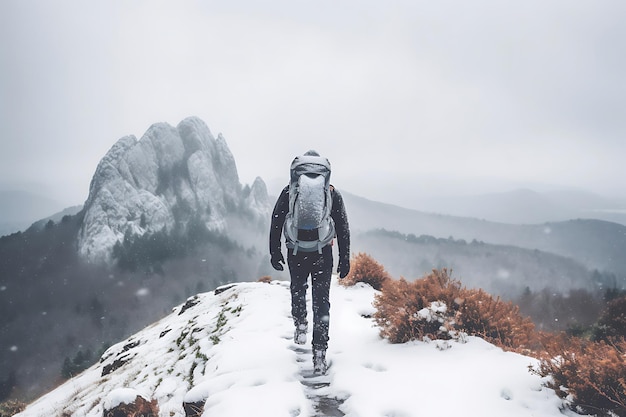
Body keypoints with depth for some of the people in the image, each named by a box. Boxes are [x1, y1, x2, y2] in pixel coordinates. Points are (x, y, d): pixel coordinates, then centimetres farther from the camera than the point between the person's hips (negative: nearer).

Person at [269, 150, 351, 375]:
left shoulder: (289, 192, 0)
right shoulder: (333, 194, 2)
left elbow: (275, 225, 1)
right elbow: (343, 230, 3)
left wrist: (274, 252, 10)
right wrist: (345, 260, 9)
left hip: (296, 255, 0)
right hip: (323, 255, 0)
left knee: (298, 290, 29)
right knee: (321, 301, 7)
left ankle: (300, 325, 20)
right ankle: (319, 352, 3)